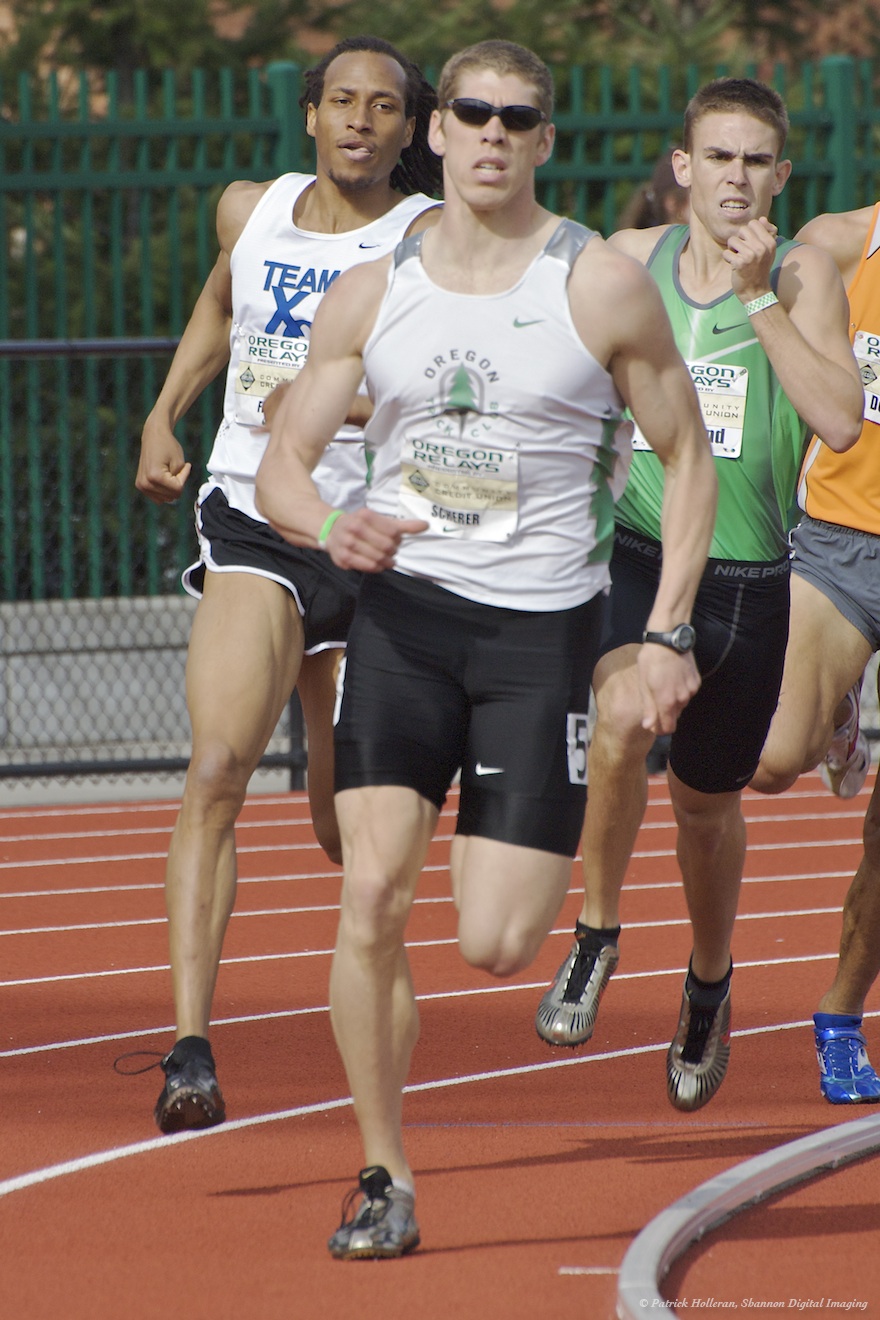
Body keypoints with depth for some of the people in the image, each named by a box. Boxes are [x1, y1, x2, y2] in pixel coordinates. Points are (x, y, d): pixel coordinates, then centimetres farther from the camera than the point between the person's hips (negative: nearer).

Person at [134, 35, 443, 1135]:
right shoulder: (250, 211, 7)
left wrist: (328, 400, -33)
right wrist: (164, 416, 19)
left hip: (370, 536, -1)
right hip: (251, 520, 1)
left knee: (349, 823, 12)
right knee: (216, 771, -21)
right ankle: (190, 1050, -27)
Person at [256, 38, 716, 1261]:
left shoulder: (603, 286, -4)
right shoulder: (370, 296, 4)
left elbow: (688, 457, 4)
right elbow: (282, 463, 8)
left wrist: (667, 632, -3)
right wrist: (331, 528, -16)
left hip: (541, 622, -2)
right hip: (401, 607, 2)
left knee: (495, 946, -8)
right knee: (374, 893, -15)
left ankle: (552, 854, 31)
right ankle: (385, 1180, -1)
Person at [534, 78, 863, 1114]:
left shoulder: (802, 274, -5)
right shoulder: (630, 258, 1)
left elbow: (840, 420, -20)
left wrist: (757, 295, -21)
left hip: (746, 573, 0)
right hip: (636, 549, 0)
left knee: (706, 801, 15)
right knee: (623, 712, -32)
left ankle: (709, 985, 45)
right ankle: (596, 937, -13)